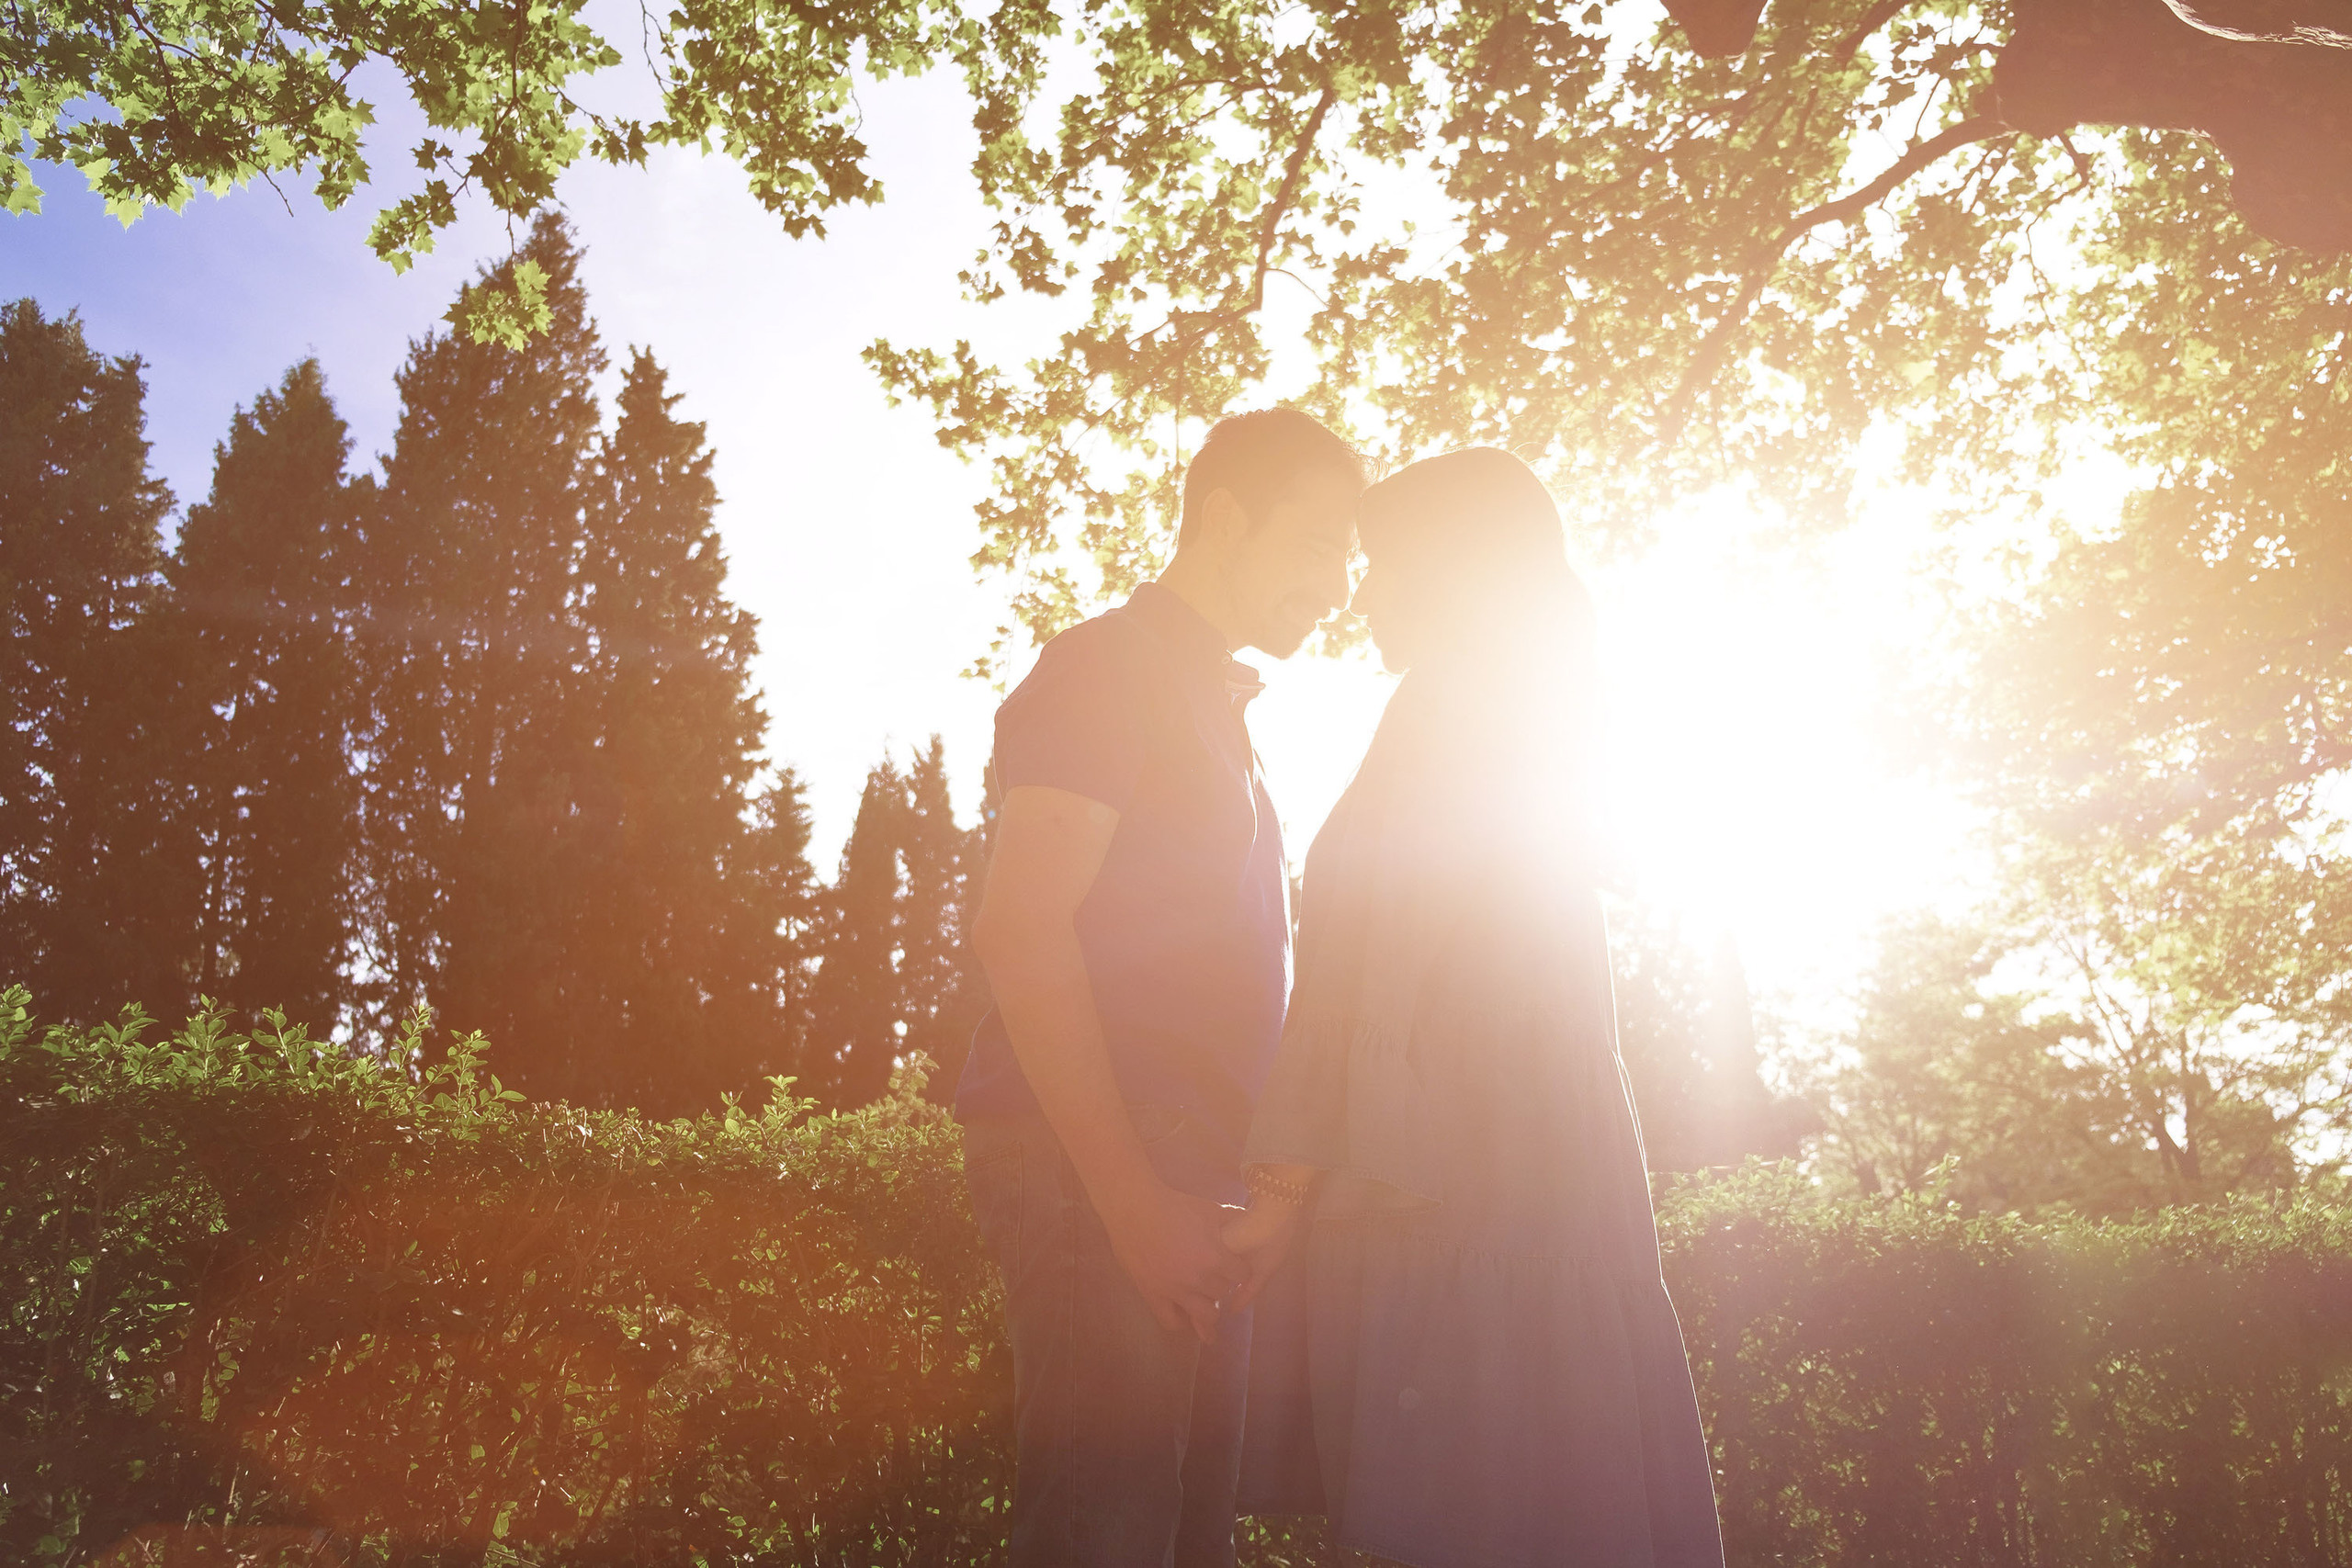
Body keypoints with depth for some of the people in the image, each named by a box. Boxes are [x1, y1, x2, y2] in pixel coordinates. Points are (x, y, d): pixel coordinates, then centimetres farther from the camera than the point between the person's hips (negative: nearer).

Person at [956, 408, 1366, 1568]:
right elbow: (1018, 930, -14)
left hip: (1180, 1188, 9)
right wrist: (1132, 1200, -19)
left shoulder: (1213, 710, 24)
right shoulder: (1104, 666, -3)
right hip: (1092, 1173, -9)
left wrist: (1228, 1197, 15)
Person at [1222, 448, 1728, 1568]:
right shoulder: (1524, 720, 20)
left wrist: (1284, 1183, -16)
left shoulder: (1451, 715, -8)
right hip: (1540, 1160, 9)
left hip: (1462, 1180, -9)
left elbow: (1382, 976, -15)